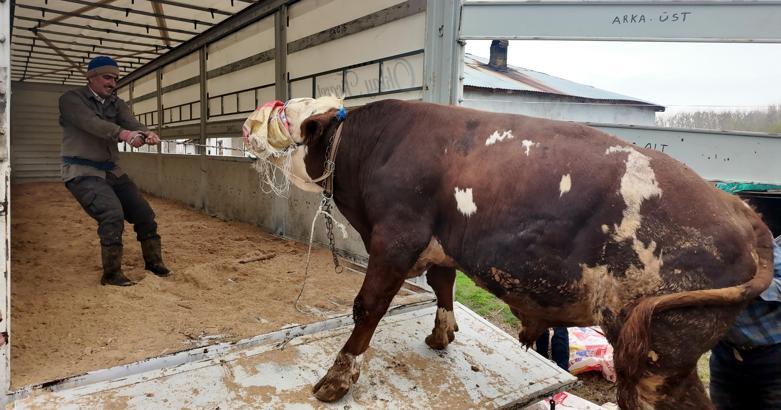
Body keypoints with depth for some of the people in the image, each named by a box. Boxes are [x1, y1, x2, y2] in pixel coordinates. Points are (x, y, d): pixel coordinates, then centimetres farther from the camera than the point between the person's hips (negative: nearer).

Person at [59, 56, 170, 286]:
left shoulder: (116, 103, 10)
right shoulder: (71, 99, -7)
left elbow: (130, 122, -10)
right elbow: (90, 122, -27)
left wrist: (146, 133, -34)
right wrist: (122, 133, -45)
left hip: (111, 171, 7)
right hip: (82, 172, -6)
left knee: (144, 213, 4)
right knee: (112, 215, -24)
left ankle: (154, 263, 22)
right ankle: (111, 275, -11)